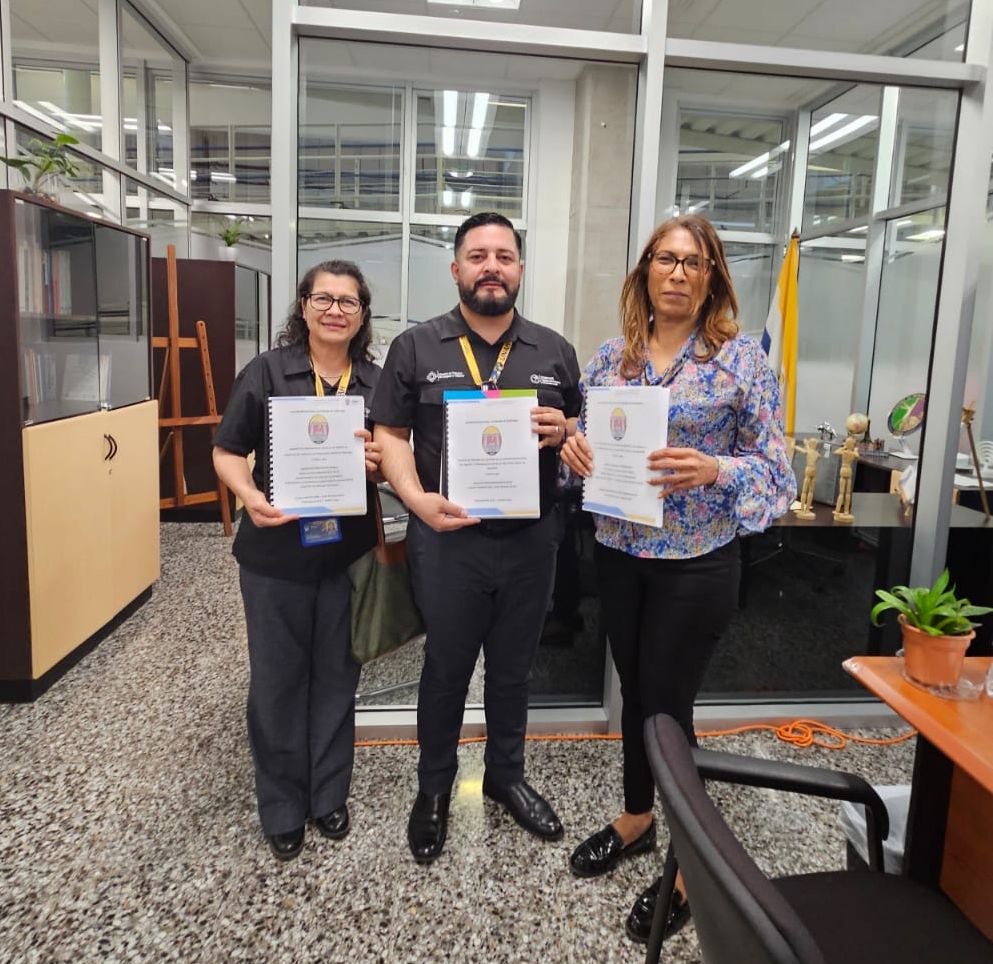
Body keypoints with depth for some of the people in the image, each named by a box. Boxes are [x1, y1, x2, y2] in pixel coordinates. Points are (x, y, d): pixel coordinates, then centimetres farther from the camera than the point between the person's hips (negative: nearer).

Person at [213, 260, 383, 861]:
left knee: (335, 675, 13)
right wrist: (250, 495, -20)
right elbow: (228, 451, -1)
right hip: (275, 552, -1)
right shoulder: (267, 372, -2)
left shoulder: (378, 382, 3)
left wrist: (378, 465, -14)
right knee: (277, 677, 10)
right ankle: (282, 807, 30)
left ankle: (329, 795, 33)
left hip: (348, 552, 2)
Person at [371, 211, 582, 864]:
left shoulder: (554, 352, 7)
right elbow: (390, 435, -2)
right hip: (448, 536, -2)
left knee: (514, 667, 18)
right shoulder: (416, 348, 0)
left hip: (531, 538, 2)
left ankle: (507, 775, 40)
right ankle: (435, 788, 35)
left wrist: (563, 432, -11)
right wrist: (419, 499, -18)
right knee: (447, 669, 13)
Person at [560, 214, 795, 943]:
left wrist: (714, 470, -27)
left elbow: (778, 473, -9)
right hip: (619, 554, 4)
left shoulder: (742, 357, -8)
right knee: (636, 692, 18)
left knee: (668, 704, 5)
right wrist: (572, 445, -13)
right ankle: (637, 818, 42)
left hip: (696, 563, -4)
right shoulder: (611, 356, 4)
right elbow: (583, 438, 10)